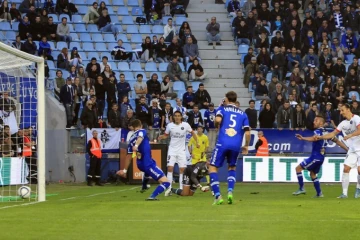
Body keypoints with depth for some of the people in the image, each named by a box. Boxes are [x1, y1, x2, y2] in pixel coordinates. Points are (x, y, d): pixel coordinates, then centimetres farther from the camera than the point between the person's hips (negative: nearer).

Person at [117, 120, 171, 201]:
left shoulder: (131, 139, 12)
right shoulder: (142, 131, -4)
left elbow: (129, 156, 13)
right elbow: (140, 138, -28)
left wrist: (125, 170, 20)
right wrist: (136, 145, -48)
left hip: (140, 164, 8)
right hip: (148, 163, -8)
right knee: (166, 182, -14)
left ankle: (144, 187, 61)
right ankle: (152, 197, -32)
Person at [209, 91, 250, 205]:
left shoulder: (222, 109, 9)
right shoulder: (243, 114, 16)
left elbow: (218, 120, -13)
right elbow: (247, 132, 8)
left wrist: (216, 125, 10)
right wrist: (246, 146, 21)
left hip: (223, 143, -3)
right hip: (236, 145, 3)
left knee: (213, 168, 6)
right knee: (232, 168, 25)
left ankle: (218, 196, -8)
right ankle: (230, 192, 4)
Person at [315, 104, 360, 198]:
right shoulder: (343, 123, 10)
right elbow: (333, 134, 14)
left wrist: (349, 135, -33)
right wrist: (320, 137, 6)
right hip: (352, 150, 6)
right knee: (346, 169, -6)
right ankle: (344, 193, -4)